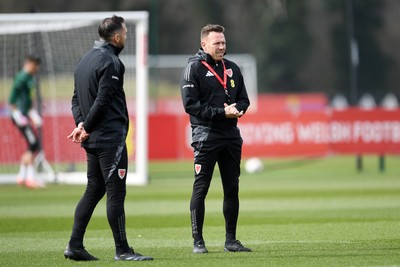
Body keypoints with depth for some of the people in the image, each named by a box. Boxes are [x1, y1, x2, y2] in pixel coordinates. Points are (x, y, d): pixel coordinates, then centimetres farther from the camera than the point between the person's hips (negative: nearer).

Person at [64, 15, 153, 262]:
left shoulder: (85, 60, 16)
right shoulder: (111, 62, -13)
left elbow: (77, 98, 16)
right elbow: (102, 100, -18)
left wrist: (81, 124, 4)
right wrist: (86, 127, -9)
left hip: (93, 139, 9)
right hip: (111, 137, -9)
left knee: (94, 190, 13)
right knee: (116, 193, -6)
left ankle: (75, 245, 10)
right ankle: (122, 250, -4)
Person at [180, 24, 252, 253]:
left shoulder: (232, 68, 15)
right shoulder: (194, 68, -4)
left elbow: (244, 99, 18)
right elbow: (190, 104, -12)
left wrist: (236, 109, -6)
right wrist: (221, 112, -17)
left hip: (231, 136, 6)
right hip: (206, 136, -6)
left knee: (232, 189, 8)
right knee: (201, 189, -5)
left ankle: (231, 240, 16)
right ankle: (198, 241, -1)